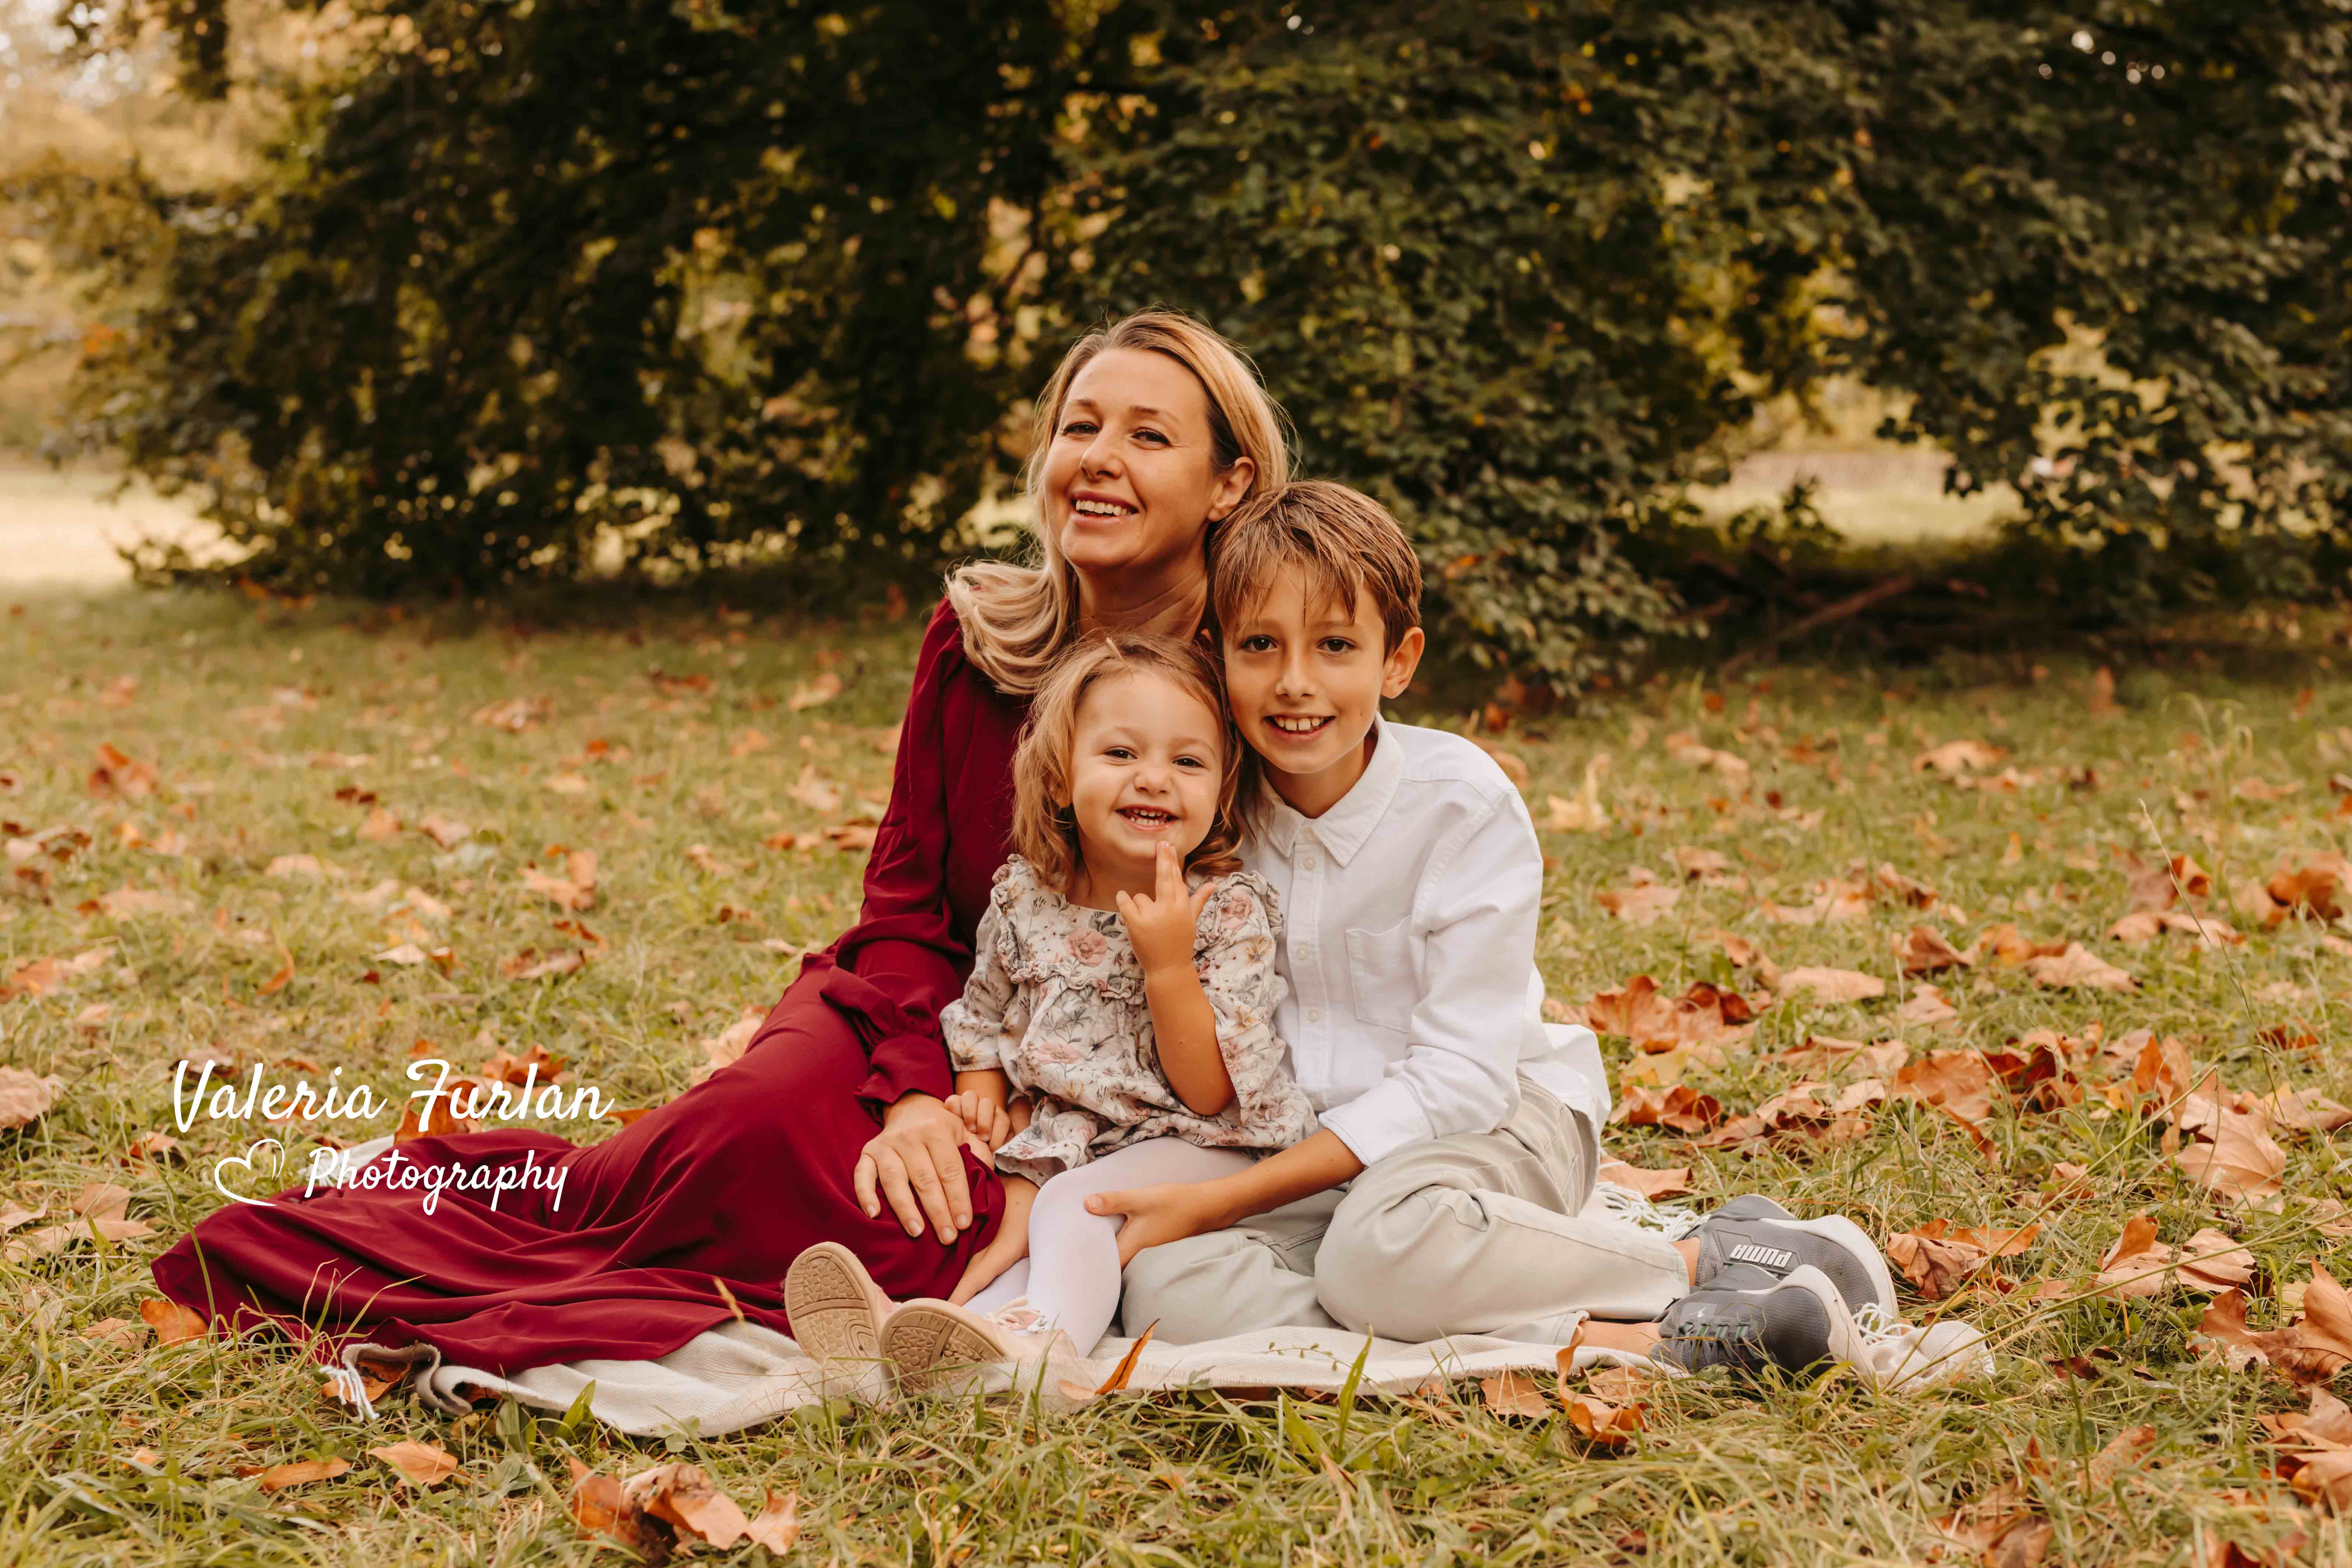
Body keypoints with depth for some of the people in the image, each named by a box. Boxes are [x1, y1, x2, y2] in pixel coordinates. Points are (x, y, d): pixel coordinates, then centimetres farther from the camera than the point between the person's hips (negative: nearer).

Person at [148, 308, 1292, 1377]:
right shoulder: (973, 635, -2)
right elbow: (906, 893, -2)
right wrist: (911, 1095, -22)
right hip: (929, 1008, 2)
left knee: (914, 1245, -33)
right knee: (762, 1128, -33)